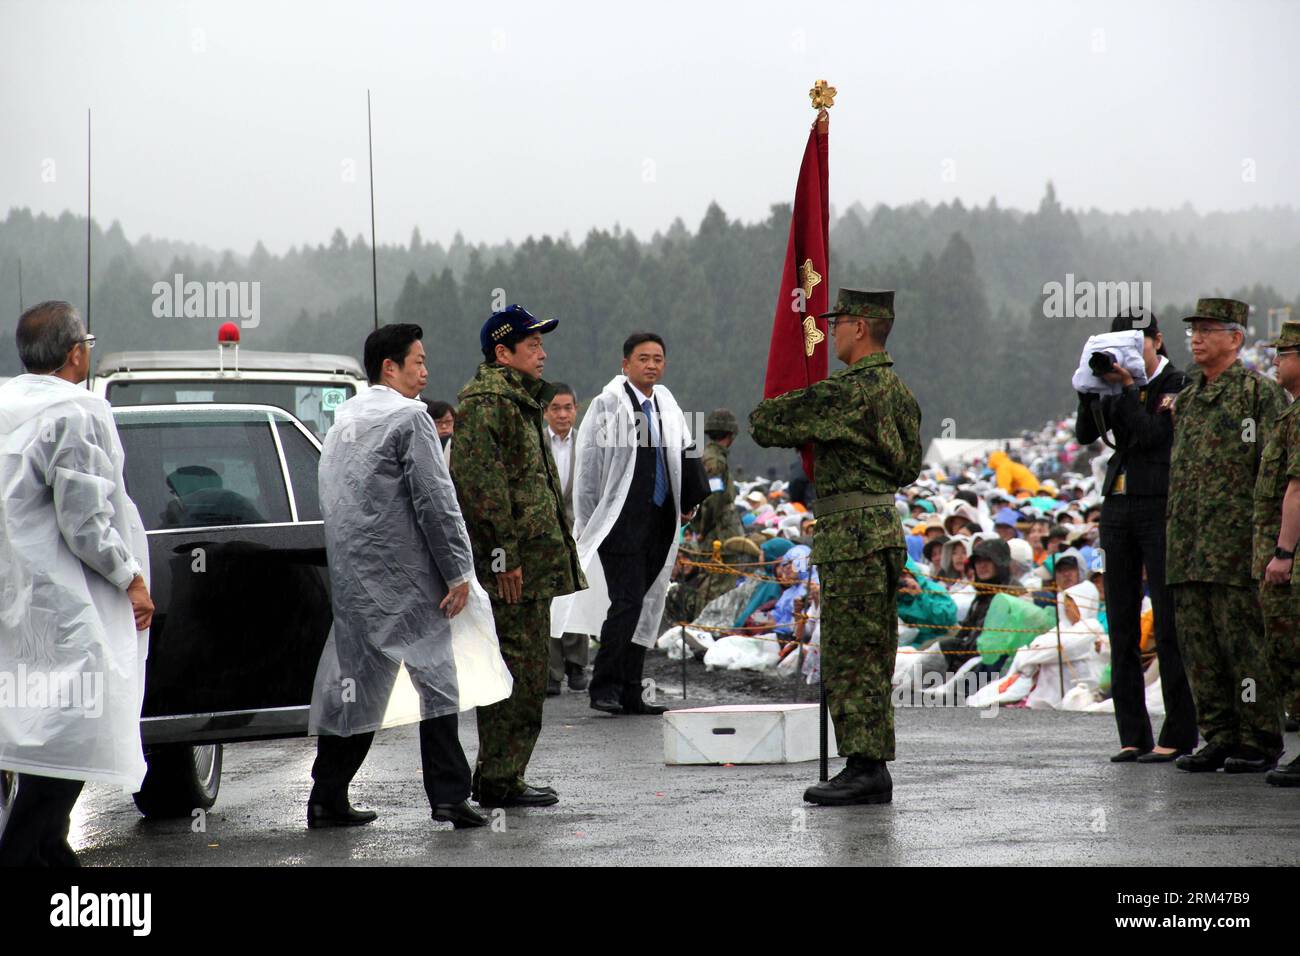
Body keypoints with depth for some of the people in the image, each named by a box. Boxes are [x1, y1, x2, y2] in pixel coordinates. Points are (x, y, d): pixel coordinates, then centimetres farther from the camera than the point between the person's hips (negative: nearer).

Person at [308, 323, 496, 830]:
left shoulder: (343, 422, 17)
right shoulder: (409, 418, -9)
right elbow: (435, 501, -13)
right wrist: (458, 571, -10)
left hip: (350, 576, 8)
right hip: (404, 577, -8)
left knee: (356, 681, 11)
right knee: (435, 677, -3)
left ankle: (327, 798, 11)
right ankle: (448, 794, -7)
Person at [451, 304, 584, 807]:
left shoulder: (518, 402, 21)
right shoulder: (486, 404, -13)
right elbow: (479, 482, -21)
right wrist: (503, 551, -23)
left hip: (532, 566, 11)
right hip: (511, 567, -11)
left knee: (521, 672, 13)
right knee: (518, 672, -9)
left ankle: (500, 777, 19)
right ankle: (499, 780, -5)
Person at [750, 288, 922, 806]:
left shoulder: (848, 391, -15)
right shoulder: (897, 389, 14)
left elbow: (765, 424, -12)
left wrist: (782, 420, 13)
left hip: (852, 535, -10)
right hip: (885, 528, 10)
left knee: (850, 657, -7)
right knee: (872, 659, 11)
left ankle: (864, 767, -8)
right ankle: (875, 771, 14)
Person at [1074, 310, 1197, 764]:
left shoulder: (1178, 386, -2)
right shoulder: (1118, 389, 14)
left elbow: (1152, 435, -14)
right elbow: (1085, 433, 4)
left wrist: (1128, 388, -15)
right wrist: (1089, 390, -8)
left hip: (1160, 508, -6)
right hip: (1117, 506, 6)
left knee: (1168, 622, -8)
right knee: (1122, 624, 3)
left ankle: (1178, 734, -6)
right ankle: (1133, 735, 6)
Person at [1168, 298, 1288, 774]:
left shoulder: (1260, 392, -3)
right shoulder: (1187, 398, 19)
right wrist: (1173, 538, 17)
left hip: (1235, 541, -7)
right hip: (1187, 547, 7)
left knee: (1243, 640, -6)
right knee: (1199, 645, 7)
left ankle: (1259, 745, 0)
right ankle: (1220, 739, 13)